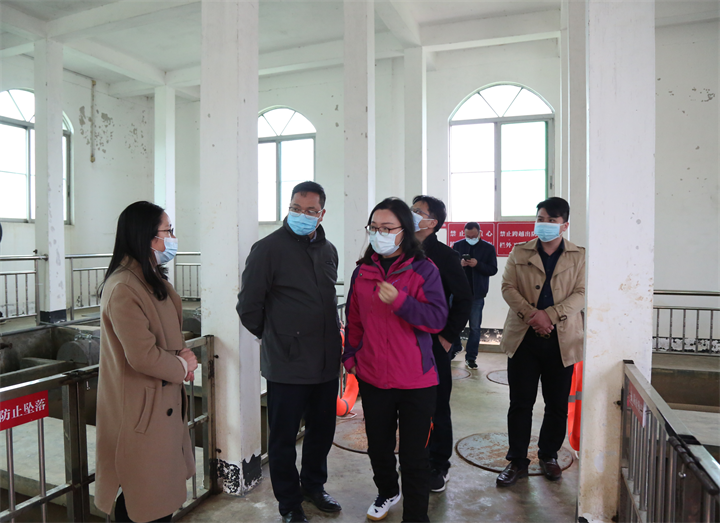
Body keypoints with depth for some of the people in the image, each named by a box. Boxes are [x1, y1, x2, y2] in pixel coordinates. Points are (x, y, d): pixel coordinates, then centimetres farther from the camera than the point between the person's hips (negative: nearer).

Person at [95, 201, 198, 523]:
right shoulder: (123, 289, -24)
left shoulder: (153, 278, 7)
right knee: (144, 497, 8)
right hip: (142, 407, -9)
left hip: (165, 398, 9)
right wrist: (182, 366, -9)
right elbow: (143, 357, -26)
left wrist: (183, 353, -2)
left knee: (166, 487, 19)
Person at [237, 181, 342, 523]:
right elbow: (248, 305, -8)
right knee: (284, 437, 10)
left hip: (326, 362, 6)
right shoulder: (269, 248, -11)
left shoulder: (328, 250, 9)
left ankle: (313, 486, 42)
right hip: (287, 364, -6)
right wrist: (272, 337, 2)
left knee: (322, 430, 19)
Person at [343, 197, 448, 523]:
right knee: (378, 447, 22)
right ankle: (387, 493, 50)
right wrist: (350, 356, 9)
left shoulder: (424, 270, -8)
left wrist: (399, 300, -26)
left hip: (416, 381, -4)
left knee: (413, 456, 6)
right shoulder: (362, 271, 5)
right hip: (372, 378, 4)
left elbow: (438, 319, -15)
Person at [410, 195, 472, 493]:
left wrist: (448, 337, -8)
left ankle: (438, 467, 26)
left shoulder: (445, 256, -6)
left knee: (438, 410, 9)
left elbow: (464, 300, -5)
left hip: (433, 346, -3)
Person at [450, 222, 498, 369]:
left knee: (475, 327, 4)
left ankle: (470, 357, 13)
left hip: (477, 293, -2)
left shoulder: (488, 248, 0)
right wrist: (459, 264, -18)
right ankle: (455, 348, 35)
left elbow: (493, 269, -4)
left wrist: (478, 264, -20)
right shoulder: (457, 245, 3)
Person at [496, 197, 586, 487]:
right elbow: (508, 287, 0)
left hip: (561, 339, 0)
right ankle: (517, 461, 19)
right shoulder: (519, 252, 7)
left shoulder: (579, 257, 5)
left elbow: (581, 293, -4)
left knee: (557, 404, 12)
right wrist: (530, 315, -15)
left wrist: (551, 314, -18)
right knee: (520, 402, 5)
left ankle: (549, 455, 32)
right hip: (523, 336, 0)